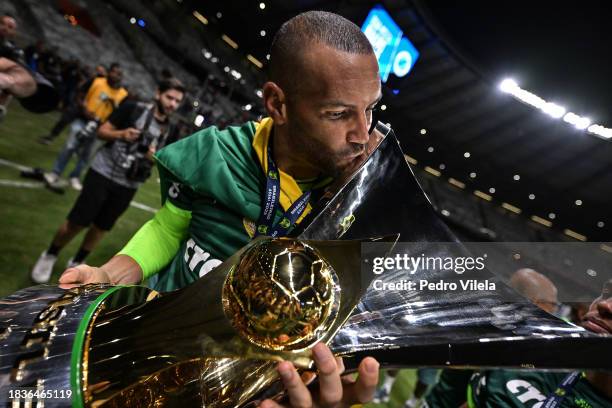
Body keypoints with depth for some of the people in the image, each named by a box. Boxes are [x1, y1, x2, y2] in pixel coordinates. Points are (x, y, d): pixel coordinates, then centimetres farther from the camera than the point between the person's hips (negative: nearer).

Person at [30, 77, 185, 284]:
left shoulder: (170, 131, 1)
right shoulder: (132, 109, -10)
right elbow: (102, 131, -6)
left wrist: (155, 157, -11)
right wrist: (120, 134, -26)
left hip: (128, 186, 4)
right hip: (103, 173, -3)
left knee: (101, 227, 14)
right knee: (77, 221, 3)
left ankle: (77, 263, 35)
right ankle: (49, 256, 29)